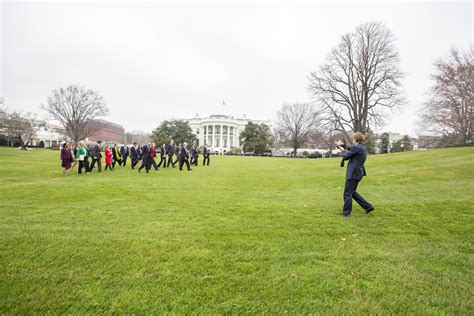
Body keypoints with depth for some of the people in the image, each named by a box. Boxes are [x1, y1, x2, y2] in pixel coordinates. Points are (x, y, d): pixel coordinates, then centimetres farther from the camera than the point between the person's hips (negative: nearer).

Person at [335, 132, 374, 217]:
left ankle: (346, 212, 11)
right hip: (358, 173, 9)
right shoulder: (363, 147, 10)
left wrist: (343, 150, 8)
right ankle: (368, 206, 22)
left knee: (347, 193, 2)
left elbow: (345, 156, -11)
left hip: (353, 173, -9)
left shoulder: (356, 147, -18)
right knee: (352, 192, 21)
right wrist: (342, 145, 29)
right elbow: (351, 149, 26)